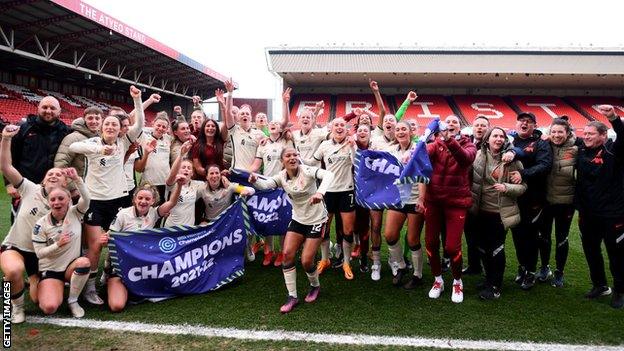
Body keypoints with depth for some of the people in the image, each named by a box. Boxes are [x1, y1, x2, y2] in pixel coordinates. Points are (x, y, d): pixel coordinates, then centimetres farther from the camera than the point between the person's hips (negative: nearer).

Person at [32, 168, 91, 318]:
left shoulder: (75, 213, -7)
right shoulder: (41, 224, -8)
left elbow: (86, 199, -27)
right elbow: (39, 253, -8)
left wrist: (76, 179, -39)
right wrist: (58, 244, -24)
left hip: (72, 266, 1)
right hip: (50, 270, -1)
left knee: (84, 262, -37)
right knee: (50, 307, -23)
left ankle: (73, 301, -11)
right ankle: (57, 288, 17)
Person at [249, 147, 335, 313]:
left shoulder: (307, 171, -21)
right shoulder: (282, 176, -5)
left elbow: (328, 174, -38)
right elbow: (265, 184, -23)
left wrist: (320, 192, -56)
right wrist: (255, 181, -46)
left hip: (316, 220, -5)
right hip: (298, 219, 5)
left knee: (306, 261, -7)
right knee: (287, 254, -7)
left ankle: (315, 286, 27)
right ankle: (292, 296, 8)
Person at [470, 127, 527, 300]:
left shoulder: (511, 159, -7)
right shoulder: (479, 156, -1)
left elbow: (523, 186, -5)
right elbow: (472, 180, 8)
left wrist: (506, 188, -21)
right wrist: (472, 203, 0)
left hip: (500, 212, -3)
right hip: (481, 211, 4)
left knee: (496, 248, 3)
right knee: (482, 246, 13)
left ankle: (495, 287, 16)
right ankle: (489, 279, 33)